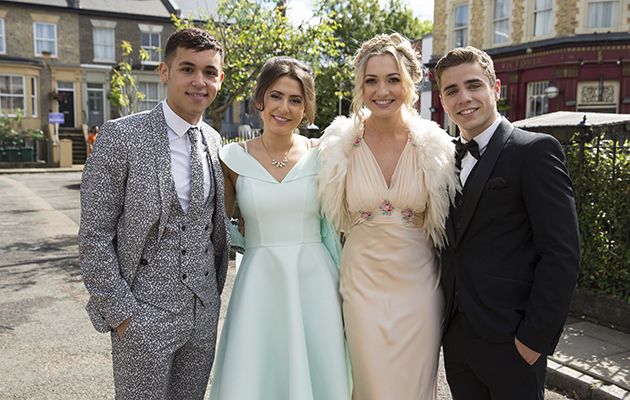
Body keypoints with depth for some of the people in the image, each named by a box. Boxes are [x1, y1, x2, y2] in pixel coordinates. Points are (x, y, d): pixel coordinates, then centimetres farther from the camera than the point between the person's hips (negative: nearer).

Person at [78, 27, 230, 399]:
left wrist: (215, 292, 10)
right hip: (144, 314, -5)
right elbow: (94, 238, -11)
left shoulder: (214, 140, 5)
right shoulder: (121, 137, -13)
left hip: (205, 312, 5)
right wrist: (119, 311, -12)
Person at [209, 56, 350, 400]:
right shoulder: (234, 158, 0)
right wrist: (256, 241, 2)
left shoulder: (320, 157, 0)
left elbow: (335, 226, 5)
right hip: (258, 284, 0)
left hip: (314, 281, 0)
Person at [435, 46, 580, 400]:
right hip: (456, 335, 6)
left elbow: (562, 253, -14)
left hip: (510, 340, -5)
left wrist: (535, 336, -15)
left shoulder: (536, 150, -9)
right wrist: (443, 319, 8)